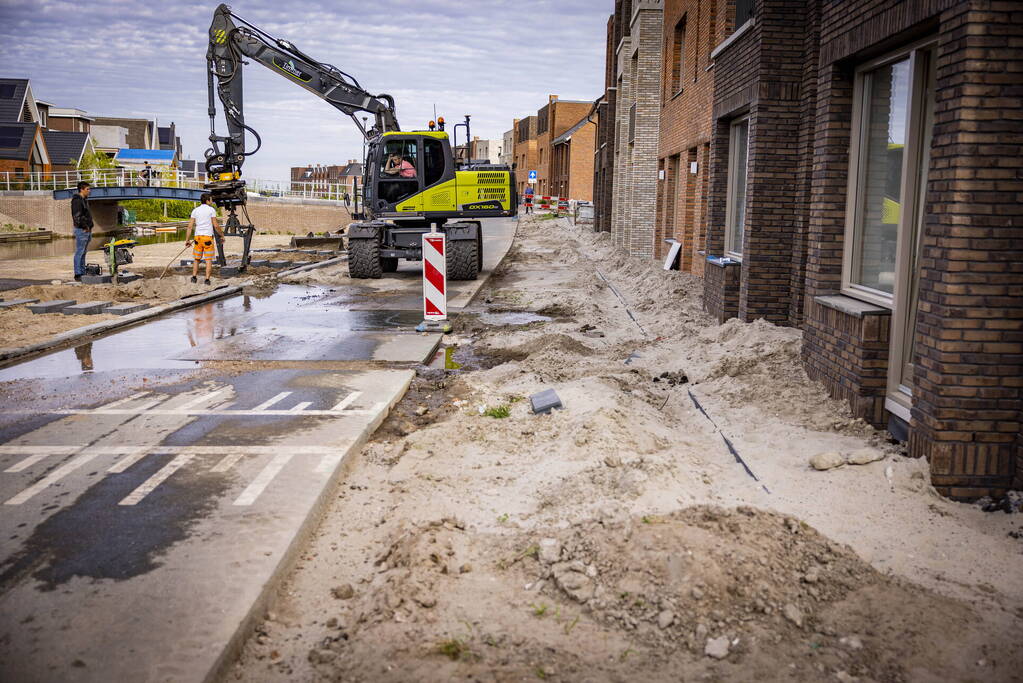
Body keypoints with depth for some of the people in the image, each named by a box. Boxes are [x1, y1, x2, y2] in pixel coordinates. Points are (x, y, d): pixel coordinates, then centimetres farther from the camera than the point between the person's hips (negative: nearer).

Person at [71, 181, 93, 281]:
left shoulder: (85, 200, 18)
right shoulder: (77, 200, -12)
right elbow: (77, 216, -20)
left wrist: (90, 226, 14)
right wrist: (85, 226, -16)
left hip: (87, 230, 10)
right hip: (81, 230, -10)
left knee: (83, 253, 13)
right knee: (79, 252, -7)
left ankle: (83, 273, 19)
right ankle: (78, 275, -6)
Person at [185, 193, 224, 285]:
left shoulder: (195, 210, 8)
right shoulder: (211, 209, -2)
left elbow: (190, 226, 4)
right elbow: (216, 226, -5)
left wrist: (187, 240, 7)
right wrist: (222, 235, 8)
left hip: (198, 236, 4)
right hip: (208, 237, -4)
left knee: (196, 259, 15)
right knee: (209, 260, 0)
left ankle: (194, 277, 12)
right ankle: (207, 279, -4)